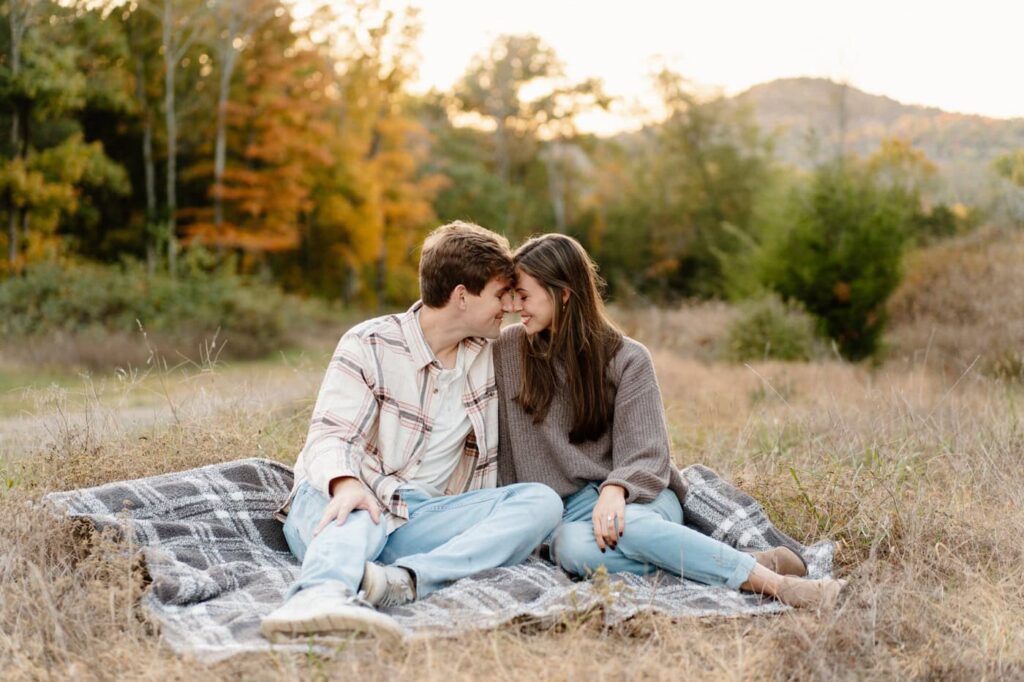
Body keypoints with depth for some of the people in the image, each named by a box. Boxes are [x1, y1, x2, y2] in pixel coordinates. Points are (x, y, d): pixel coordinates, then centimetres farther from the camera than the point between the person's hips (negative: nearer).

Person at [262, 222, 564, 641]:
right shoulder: (369, 346, -3)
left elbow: (486, 457, 20)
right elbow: (329, 434, -14)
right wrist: (346, 484, -36)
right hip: (340, 500, -4)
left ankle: (404, 581, -42)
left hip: (420, 520, 4)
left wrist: (499, 529, 6)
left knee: (542, 501, -19)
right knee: (359, 519, -39)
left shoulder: (490, 355, 12)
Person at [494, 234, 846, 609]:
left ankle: (775, 581, -34)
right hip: (569, 508, 1)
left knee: (627, 525, -39)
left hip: (636, 495, -1)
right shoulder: (507, 349, 5)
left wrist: (615, 490, -27)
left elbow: (646, 455, -7)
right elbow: (502, 451, 10)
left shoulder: (627, 358, -1)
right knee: (572, 548, -37)